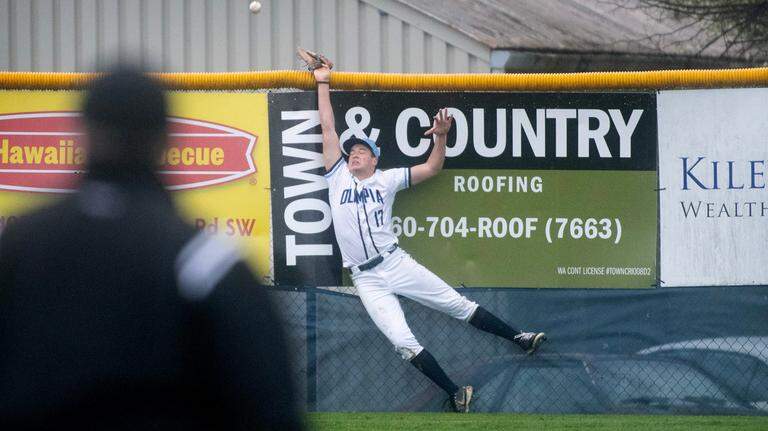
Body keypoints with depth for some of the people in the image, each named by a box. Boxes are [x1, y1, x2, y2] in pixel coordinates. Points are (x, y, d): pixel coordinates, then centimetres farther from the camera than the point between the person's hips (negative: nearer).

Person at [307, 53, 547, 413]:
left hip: (397, 263, 0)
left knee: (457, 304, 1)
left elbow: (432, 168, 9)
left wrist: (441, 137, -7)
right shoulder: (338, 177, 8)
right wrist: (323, 83, 6)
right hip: (366, 279, 0)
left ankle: (519, 339, 11)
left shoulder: (386, 180, 8)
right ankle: (455, 394, -2)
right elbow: (328, 128, 6)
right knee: (403, 343, -9)